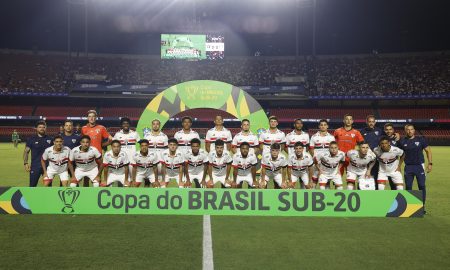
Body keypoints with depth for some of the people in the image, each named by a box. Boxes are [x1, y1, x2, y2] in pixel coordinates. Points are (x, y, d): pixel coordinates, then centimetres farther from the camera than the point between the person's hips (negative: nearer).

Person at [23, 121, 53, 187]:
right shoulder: (31, 139, 1)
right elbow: (26, 151, 1)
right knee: (32, 185, 1)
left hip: (48, 166, 2)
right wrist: (26, 163, -10)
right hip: (35, 166, -2)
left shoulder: (49, 139, 6)